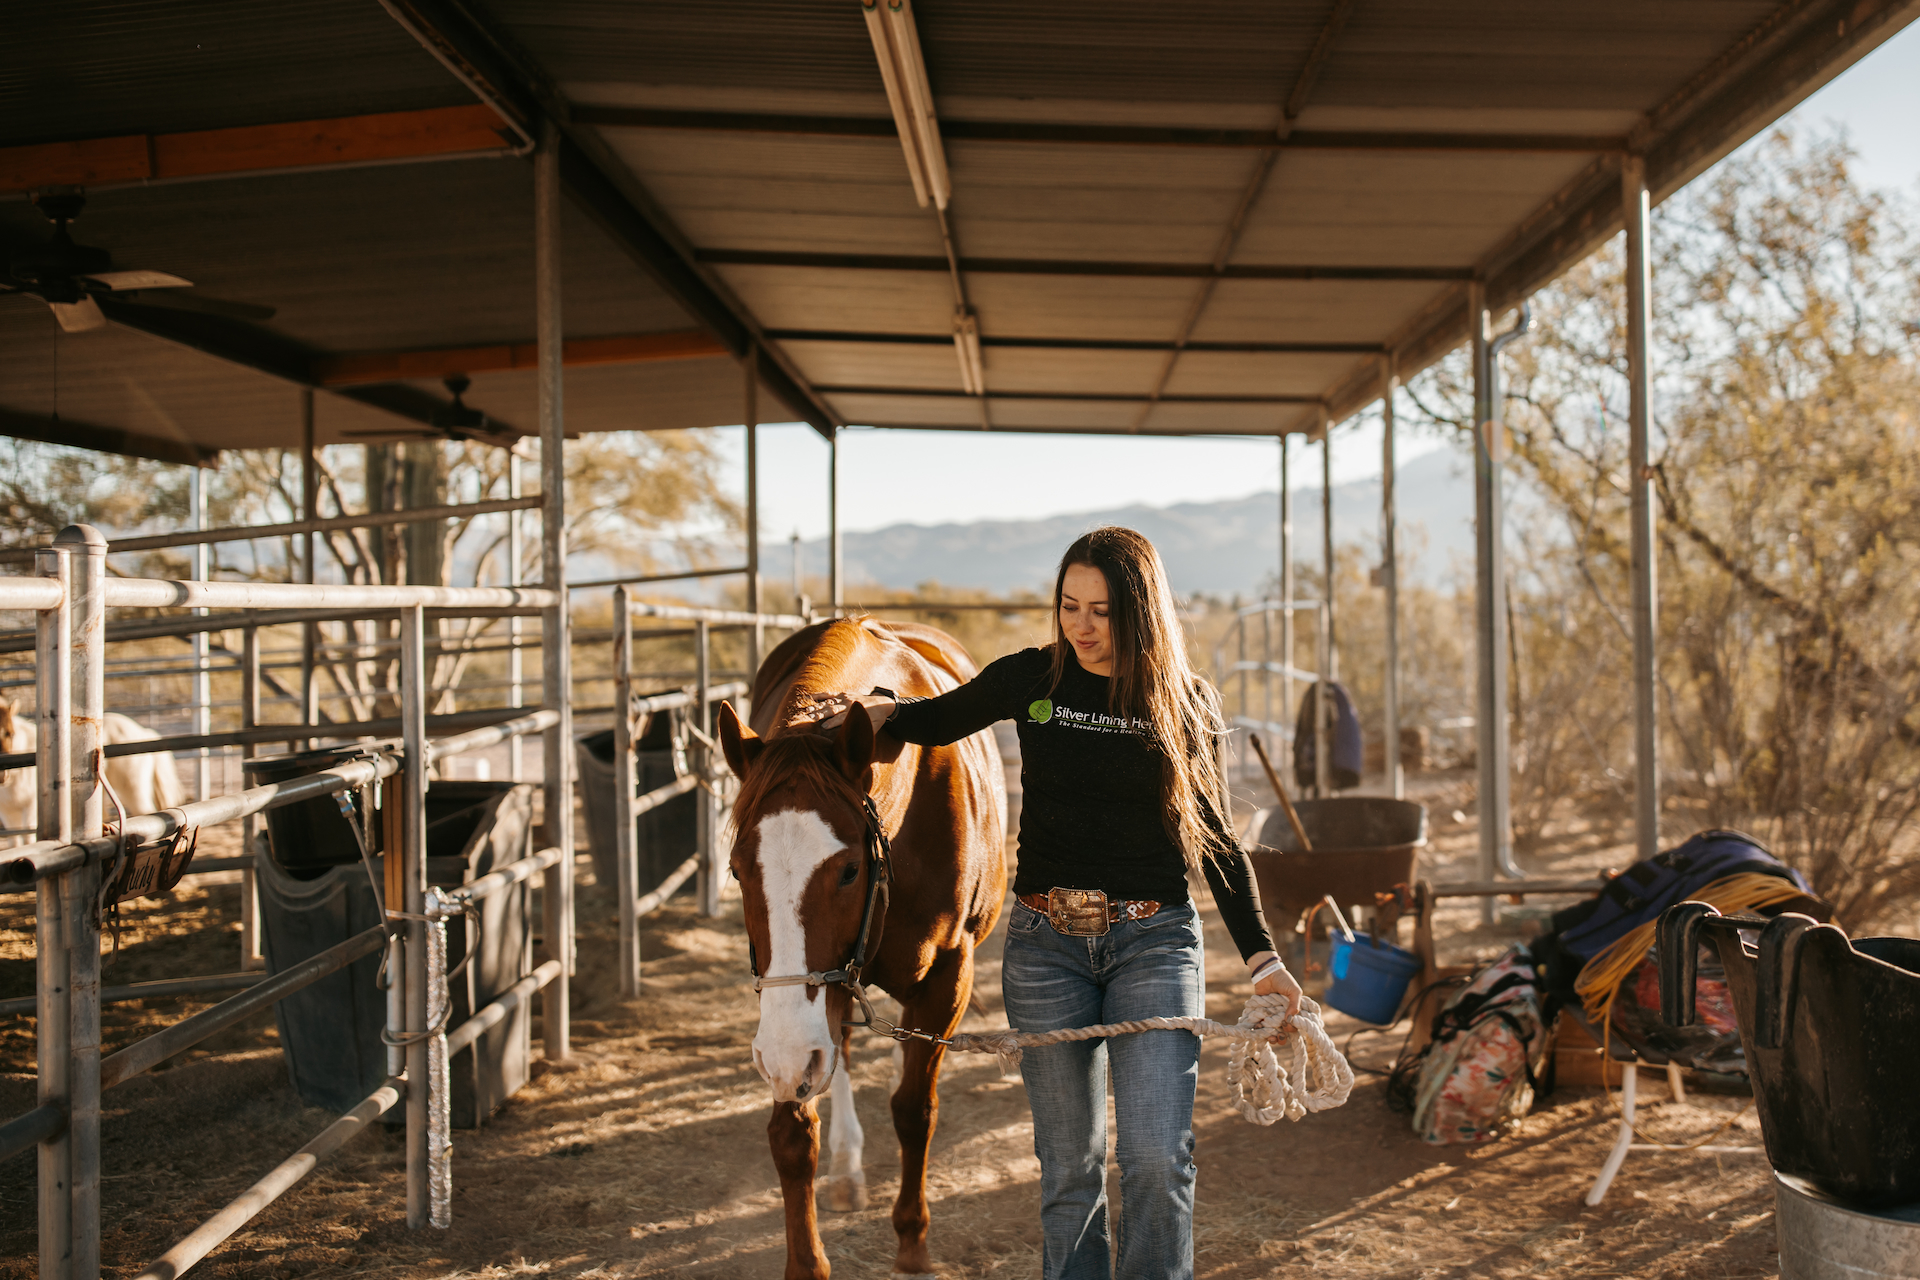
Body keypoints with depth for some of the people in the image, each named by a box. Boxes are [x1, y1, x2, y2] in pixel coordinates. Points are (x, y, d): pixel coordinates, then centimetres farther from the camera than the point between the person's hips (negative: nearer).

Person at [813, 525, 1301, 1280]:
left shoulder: (1185, 702, 0)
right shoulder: (1030, 678, 1)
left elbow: (1214, 838, 6)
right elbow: (939, 721, 19)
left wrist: (1260, 955, 0)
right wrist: (881, 710, -1)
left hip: (1154, 941, -1)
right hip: (1046, 941, 1)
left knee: (1156, 1156, -9)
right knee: (1069, 1162, 8)